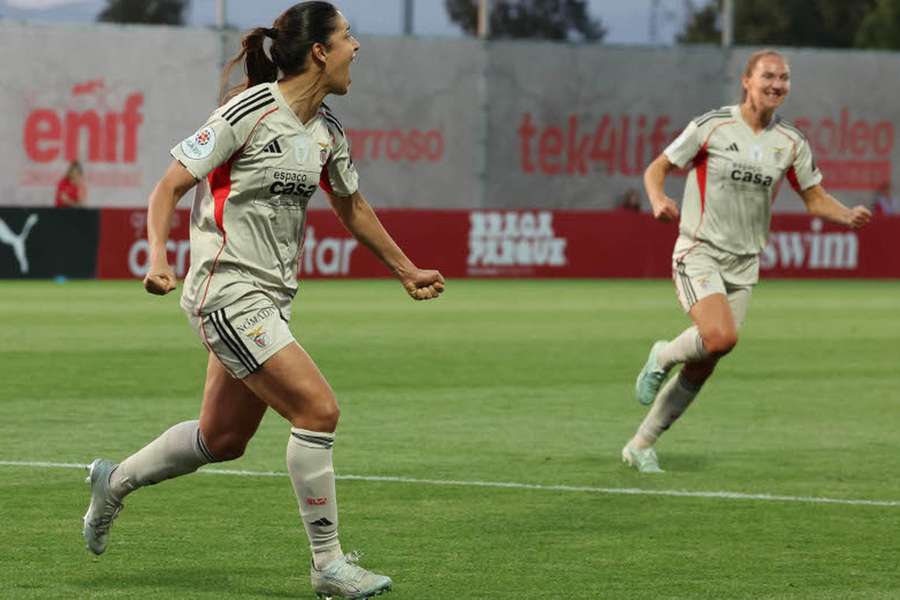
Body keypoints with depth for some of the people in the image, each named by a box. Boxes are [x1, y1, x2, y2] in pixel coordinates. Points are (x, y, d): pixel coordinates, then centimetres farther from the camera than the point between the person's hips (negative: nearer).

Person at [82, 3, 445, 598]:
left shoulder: (327, 130, 8)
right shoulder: (250, 113, -16)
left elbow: (352, 206, 25)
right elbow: (171, 185, -13)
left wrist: (407, 271, 30)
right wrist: (158, 256, -27)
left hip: (271, 298, 9)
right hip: (228, 292, -9)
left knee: (223, 439, 14)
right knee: (318, 410, -15)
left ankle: (115, 481, 37)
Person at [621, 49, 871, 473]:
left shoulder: (791, 143, 4)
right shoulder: (712, 126, -8)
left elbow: (815, 197, 13)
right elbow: (656, 168, -1)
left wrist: (848, 216, -8)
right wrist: (658, 200, -23)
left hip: (743, 263, 5)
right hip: (699, 251, -5)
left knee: (703, 367, 3)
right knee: (722, 336, -28)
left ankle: (640, 446, 17)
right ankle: (663, 357, 5)